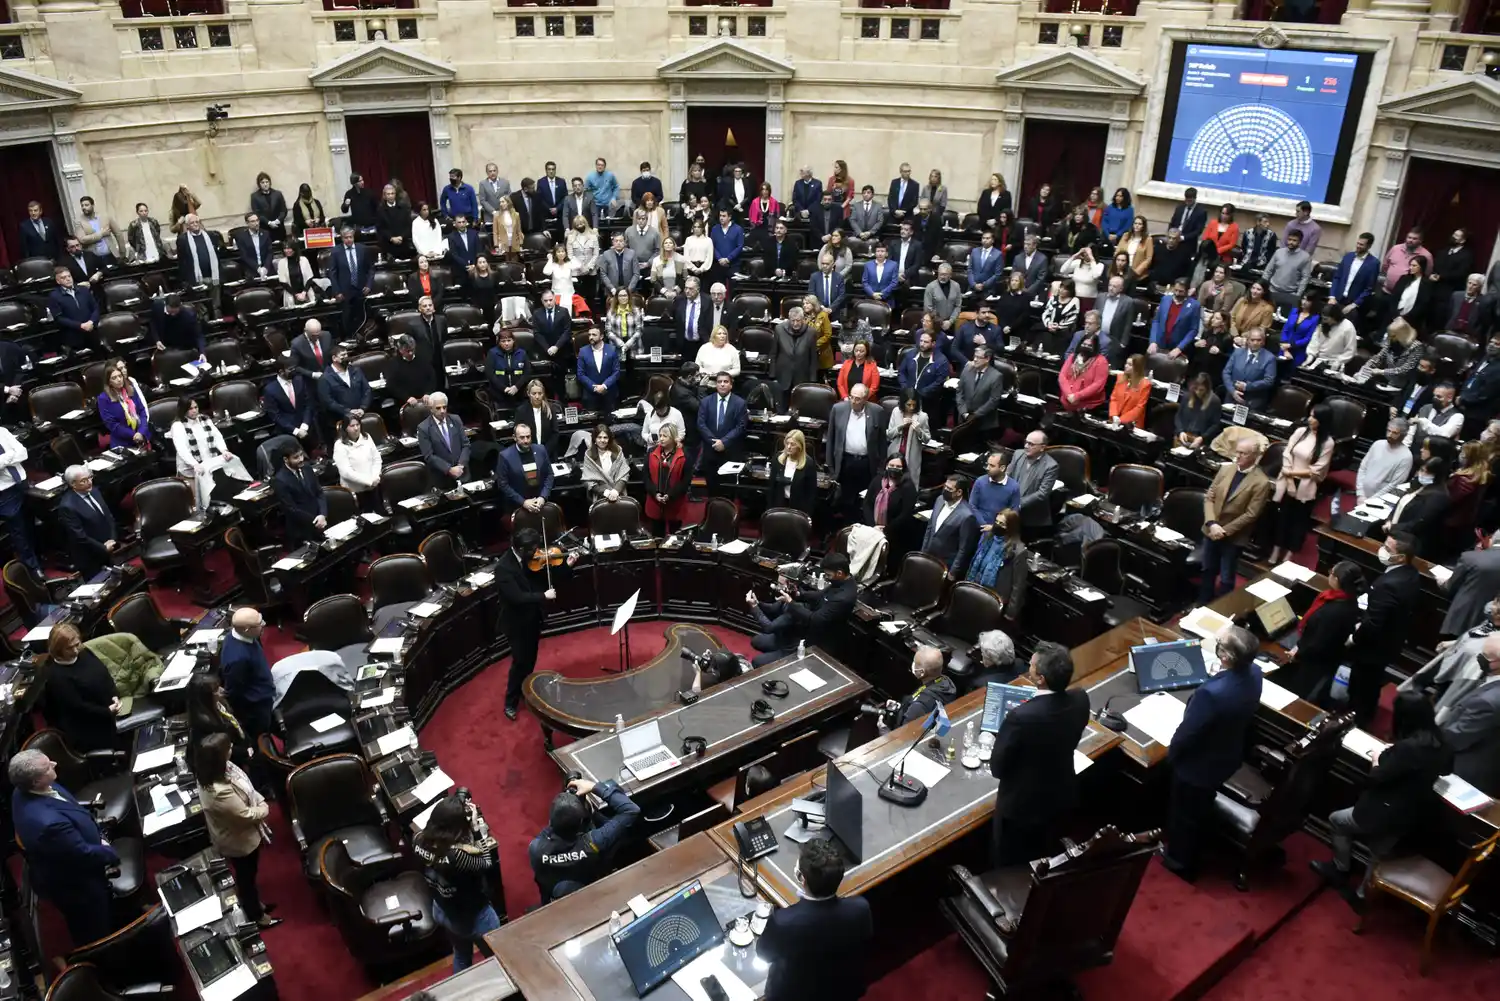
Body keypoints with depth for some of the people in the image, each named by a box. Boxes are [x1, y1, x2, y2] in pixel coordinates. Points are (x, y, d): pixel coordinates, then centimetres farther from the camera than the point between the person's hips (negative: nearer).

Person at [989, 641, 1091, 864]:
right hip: (1062, 797, 6)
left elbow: (997, 768, -23)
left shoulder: (1021, 716, -37)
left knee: (1009, 867, 21)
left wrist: (1003, 735, -6)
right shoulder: (1080, 699, -18)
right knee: (1044, 858, 32)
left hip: (1022, 805, -6)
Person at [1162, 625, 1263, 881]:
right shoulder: (1254, 673, -20)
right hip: (1229, 757, 8)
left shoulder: (1211, 693, -44)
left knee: (1184, 815, 21)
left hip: (1197, 765, -8)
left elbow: (1186, 733, -26)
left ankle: (1181, 862, 45)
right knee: (1201, 810, 33)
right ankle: (1188, 853, 58)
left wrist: (1171, 754, -9)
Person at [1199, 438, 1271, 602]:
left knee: (1226, 578, 8)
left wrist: (1225, 531, -17)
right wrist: (1212, 523, -14)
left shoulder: (1261, 482, -15)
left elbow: (1250, 514, -16)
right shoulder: (1225, 468, 0)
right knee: (1208, 571, 19)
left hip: (1234, 537, -5)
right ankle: (1202, 605, 35)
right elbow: (1209, 497, 0)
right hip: (1211, 531, 5)